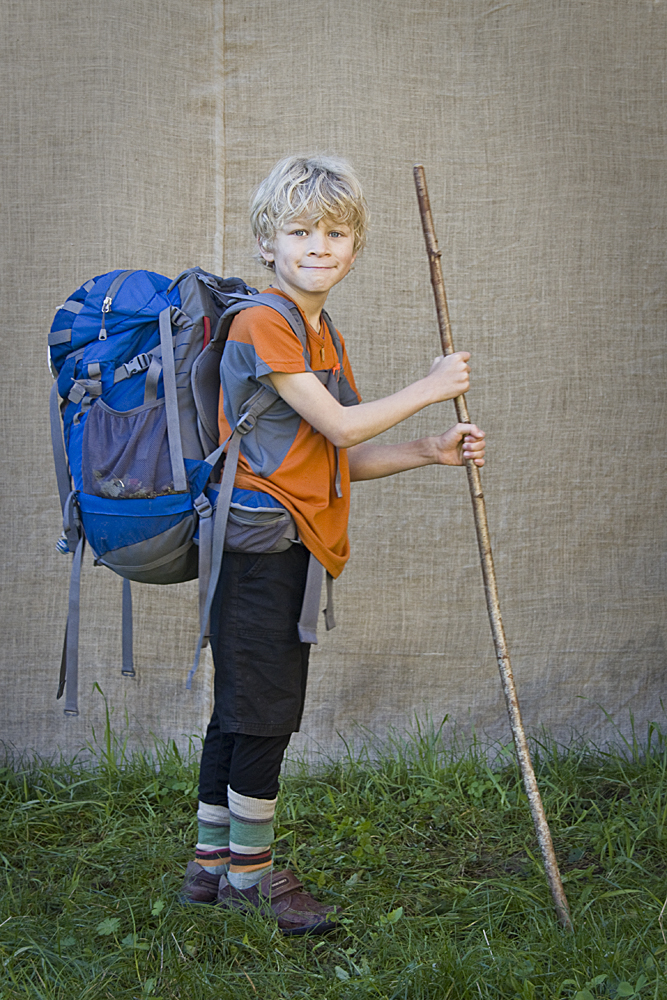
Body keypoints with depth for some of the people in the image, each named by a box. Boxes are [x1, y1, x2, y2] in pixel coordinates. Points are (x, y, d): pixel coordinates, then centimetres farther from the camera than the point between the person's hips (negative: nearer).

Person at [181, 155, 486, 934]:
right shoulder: (262, 323, -12)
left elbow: (341, 460, 17)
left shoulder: (324, 338, 17)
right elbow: (339, 426, -17)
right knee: (264, 713, -3)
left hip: (290, 547, 9)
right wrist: (430, 388, -7)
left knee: (241, 713, 15)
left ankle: (213, 864, 24)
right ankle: (250, 874, 10)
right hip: (260, 542, -9)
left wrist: (430, 453, 8)